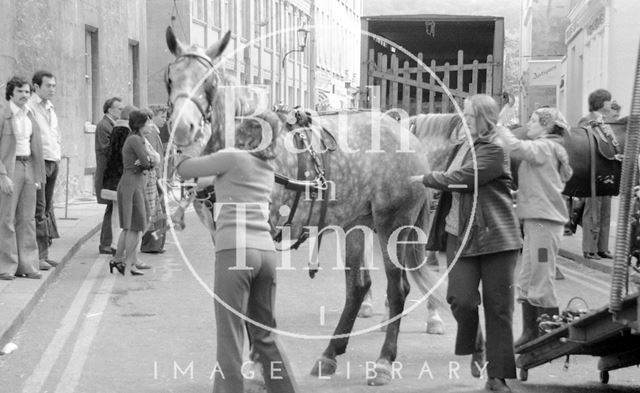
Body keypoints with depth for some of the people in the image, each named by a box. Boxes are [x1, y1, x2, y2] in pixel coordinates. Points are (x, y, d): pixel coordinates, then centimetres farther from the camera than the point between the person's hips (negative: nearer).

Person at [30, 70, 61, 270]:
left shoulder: (50, 109, 18)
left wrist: (58, 156, 16)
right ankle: (37, 255, -8)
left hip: (53, 163, 8)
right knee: (38, 209, -9)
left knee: (47, 209, 10)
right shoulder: (29, 107, -9)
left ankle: (44, 253, 15)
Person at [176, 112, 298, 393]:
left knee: (230, 336, -3)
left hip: (234, 251, -7)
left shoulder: (232, 158, -1)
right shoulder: (267, 167, 19)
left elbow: (183, 168, 3)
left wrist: (201, 141, 17)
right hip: (266, 251, 7)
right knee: (265, 334, 17)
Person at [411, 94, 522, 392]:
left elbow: (461, 179, -20)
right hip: (459, 235, 5)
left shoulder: (494, 152, -10)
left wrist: (426, 179, -7)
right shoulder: (460, 148, 14)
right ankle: (475, 347, 19)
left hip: (496, 238, -5)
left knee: (498, 308, 0)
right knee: (460, 298, -12)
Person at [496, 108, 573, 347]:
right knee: (526, 282, 13)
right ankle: (531, 334, 19)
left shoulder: (545, 147, -9)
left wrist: (501, 130, -12)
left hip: (544, 222, -10)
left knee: (541, 282, -6)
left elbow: (516, 148, -27)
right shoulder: (543, 149, 21)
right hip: (536, 221, 10)